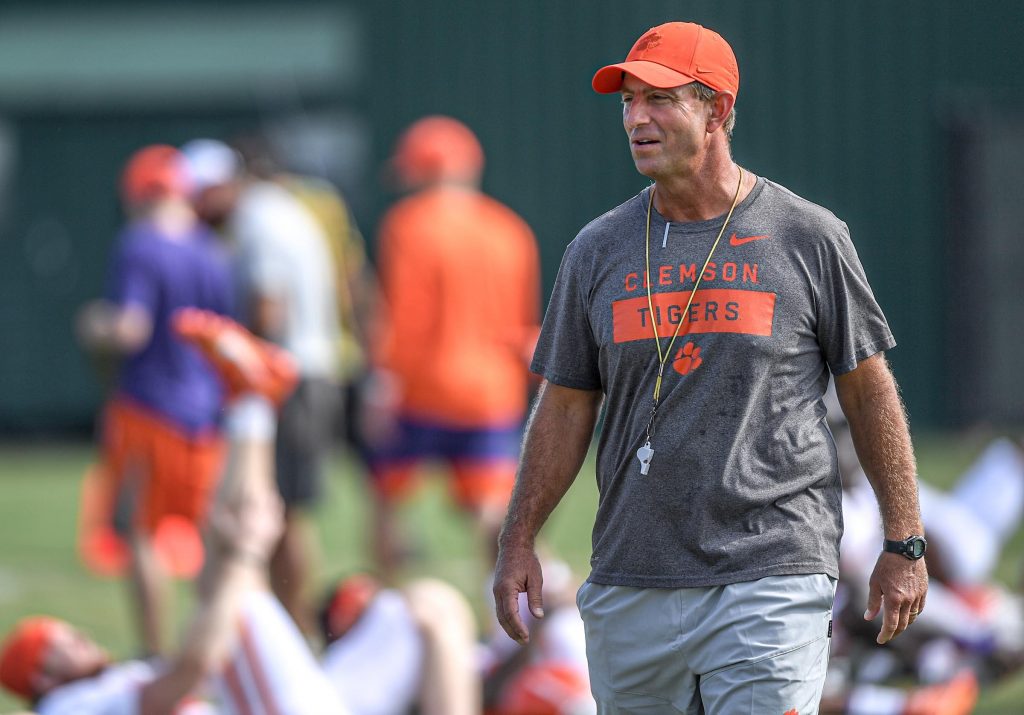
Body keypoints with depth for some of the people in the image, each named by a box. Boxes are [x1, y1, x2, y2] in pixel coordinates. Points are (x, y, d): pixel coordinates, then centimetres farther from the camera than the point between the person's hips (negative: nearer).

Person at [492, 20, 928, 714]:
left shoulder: (810, 239, 1)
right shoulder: (598, 250, 9)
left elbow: (870, 391, 5)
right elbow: (566, 408, 14)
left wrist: (905, 545, 2)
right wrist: (518, 541, 6)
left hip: (771, 584, -4)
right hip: (630, 592, 4)